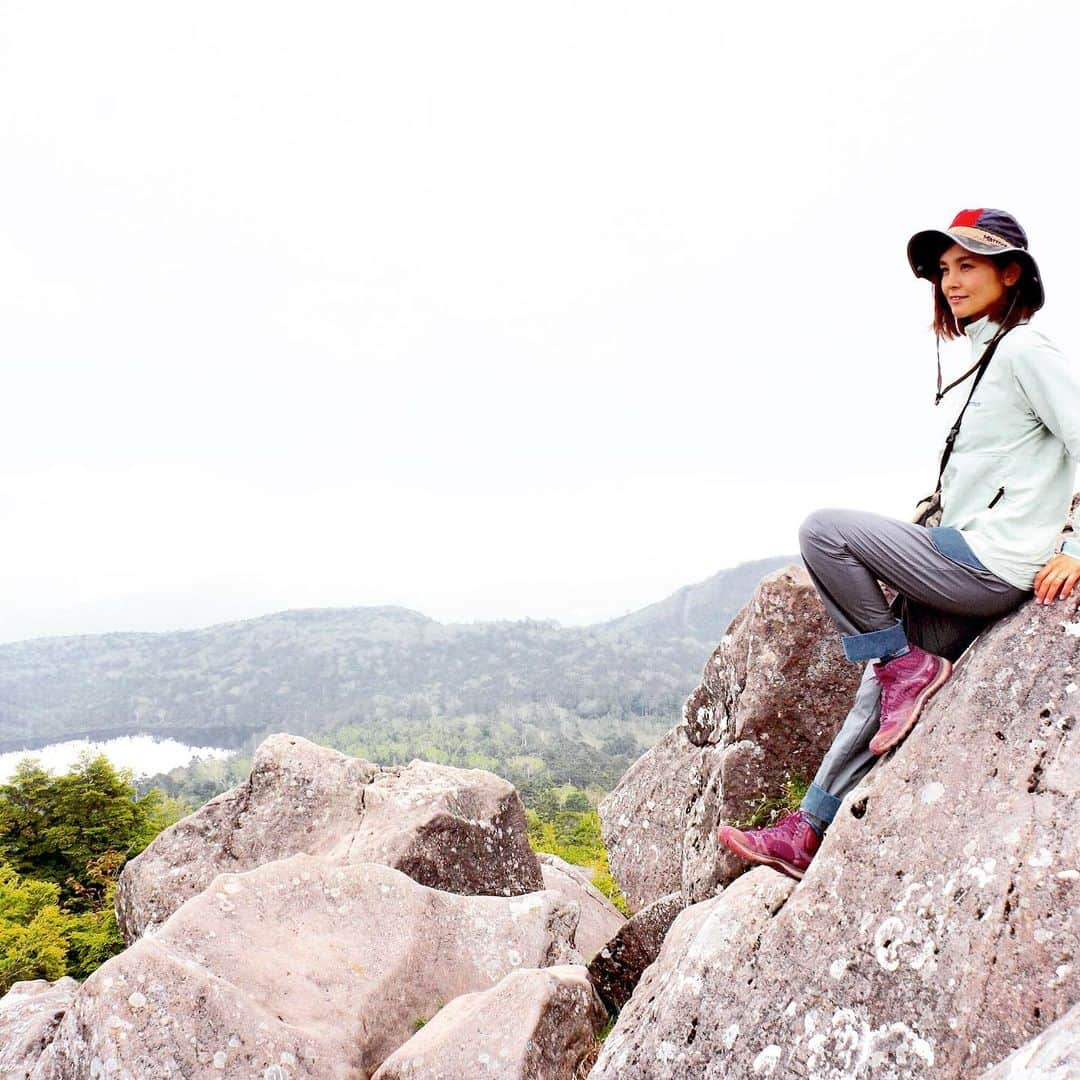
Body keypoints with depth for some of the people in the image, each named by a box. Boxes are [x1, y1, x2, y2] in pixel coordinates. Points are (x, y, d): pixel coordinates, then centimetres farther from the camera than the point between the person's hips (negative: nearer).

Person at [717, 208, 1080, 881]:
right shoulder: (989, 357, 19)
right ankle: (807, 833, 15)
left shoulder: (1026, 350, -9)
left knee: (823, 530, -14)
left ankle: (908, 665, -4)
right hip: (968, 566, 9)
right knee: (882, 692, 9)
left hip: (989, 565, -9)